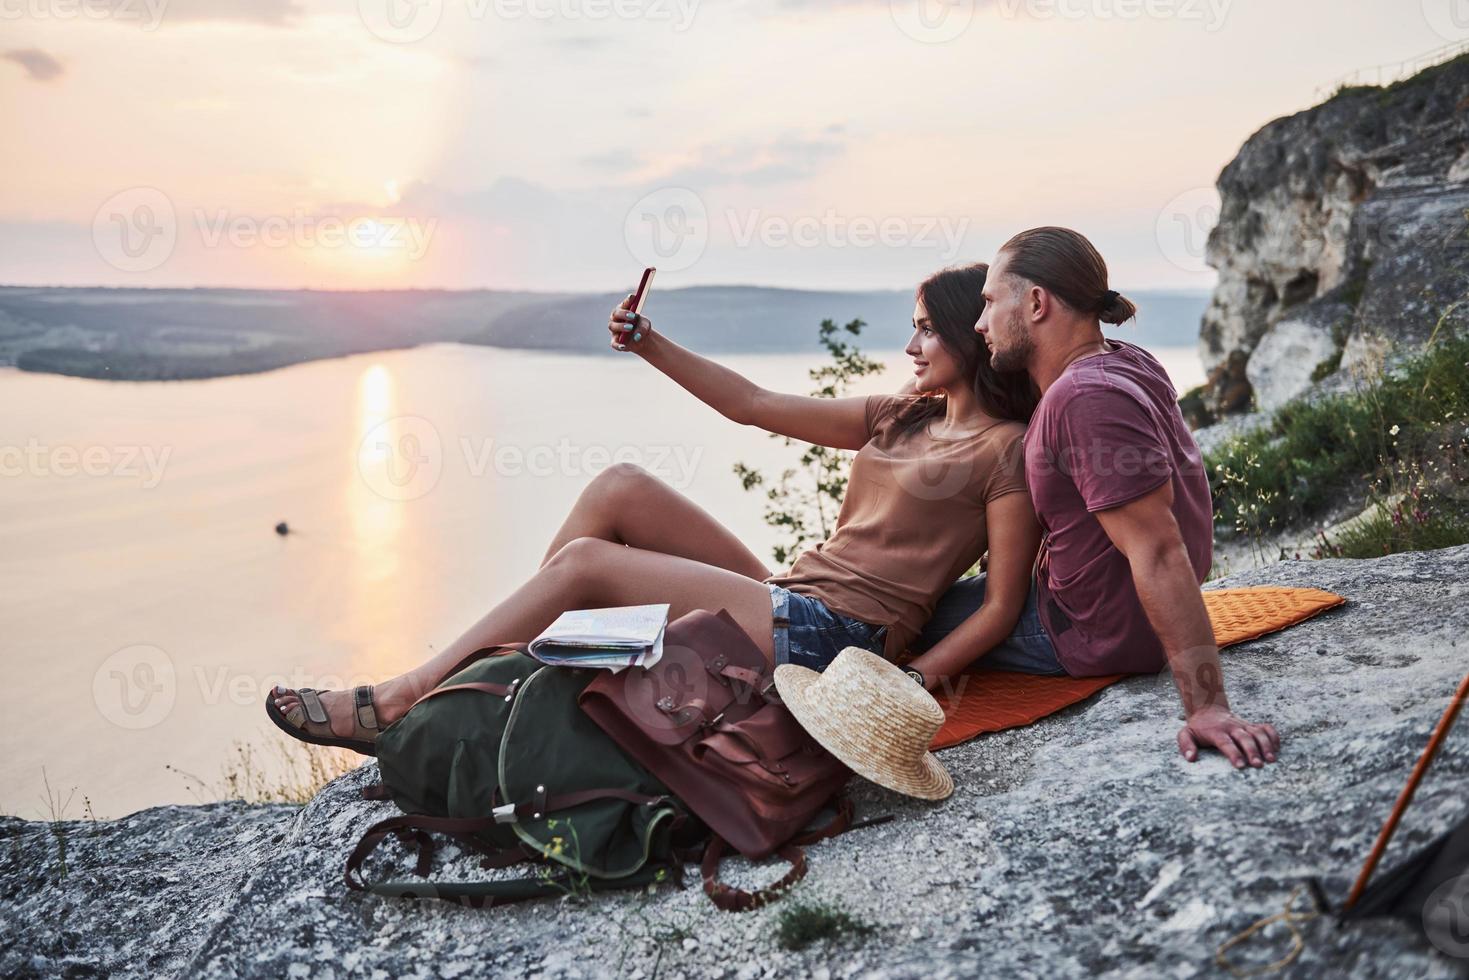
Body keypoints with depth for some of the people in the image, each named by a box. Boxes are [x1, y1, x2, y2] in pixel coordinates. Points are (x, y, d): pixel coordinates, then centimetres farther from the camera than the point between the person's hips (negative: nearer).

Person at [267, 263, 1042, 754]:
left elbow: (1002, 607, -11)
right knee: (620, 488, -6)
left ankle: (398, 703, -2)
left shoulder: (1005, 449, -4)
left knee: (586, 562, -13)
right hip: (785, 603, 7)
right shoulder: (901, 418, 18)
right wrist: (650, 346, 8)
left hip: (830, 640, -7)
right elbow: (752, 405, 17)